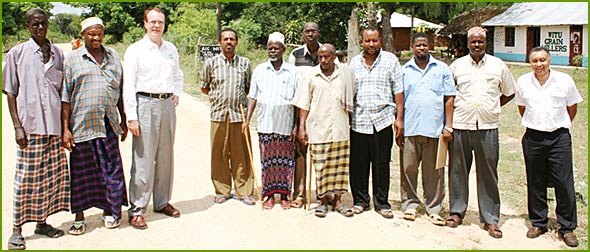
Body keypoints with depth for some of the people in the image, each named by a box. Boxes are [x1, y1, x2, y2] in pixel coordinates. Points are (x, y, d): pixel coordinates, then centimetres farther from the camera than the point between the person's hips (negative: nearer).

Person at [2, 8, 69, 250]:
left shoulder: (57, 53, 11)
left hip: (54, 124, 4)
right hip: (30, 125, -4)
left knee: (52, 175, 8)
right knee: (26, 178, -1)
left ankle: (42, 222, 23)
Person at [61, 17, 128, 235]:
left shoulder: (113, 56, 12)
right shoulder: (73, 59, 2)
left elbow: (120, 91, 16)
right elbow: (65, 96, -1)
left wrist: (123, 120, 15)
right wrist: (65, 128, -7)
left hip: (108, 124, 3)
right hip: (81, 125, -2)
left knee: (111, 168, 6)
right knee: (81, 172, 6)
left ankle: (109, 210, 22)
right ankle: (79, 217, 19)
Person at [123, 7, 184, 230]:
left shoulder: (171, 49, 13)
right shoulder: (135, 50, -2)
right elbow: (128, 85, -6)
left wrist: (177, 92, 10)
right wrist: (131, 117, -12)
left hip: (167, 104, 5)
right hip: (146, 104, -5)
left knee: (166, 157, 11)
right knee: (143, 159, -5)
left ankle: (162, 202, 25)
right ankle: (136, 210, 3)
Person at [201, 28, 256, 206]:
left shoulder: (245, 63, 9)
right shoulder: (211, 63, 6)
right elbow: (204, 88, 15)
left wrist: (237, 97, 5)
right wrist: (219, 96, 9)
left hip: (239, 114, 0)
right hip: (219, 114, 0)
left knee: (241, 154, 2)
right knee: (219, 154, 3)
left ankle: (243, 191, 12)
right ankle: (222, 191, 17)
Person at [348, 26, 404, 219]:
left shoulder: (390, 60, 4)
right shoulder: (354, 62, 12)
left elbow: (398, 91, 3)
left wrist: (399, 118, -2)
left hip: (382, 120, -2)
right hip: (358, 121, 2)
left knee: (381, 164, 4)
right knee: (358, 164, 5)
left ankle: (382, 203, 17)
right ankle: (360, 200, 20)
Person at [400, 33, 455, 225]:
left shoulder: (442, 69, 8)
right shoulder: (404, 70, 10)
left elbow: (449, 99, 6)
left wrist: (448, 126, -2)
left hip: (435, 128, 0)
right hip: (410, 129, 1)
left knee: (434, 172, 5)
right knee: (409, 169, 4)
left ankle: (433, 208, 16)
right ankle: (410, 204, 19)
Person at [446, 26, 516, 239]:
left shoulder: (498, 65, 7)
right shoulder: (457, 65, 6)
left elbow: (509, 92, 18)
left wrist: (492, 108, 9)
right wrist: (451, 109, 5)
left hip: (487, 126, 0)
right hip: (460, 125, 0)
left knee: (488, 172, 2)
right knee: (458, 169, 6)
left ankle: (490, 219, 11)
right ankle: (457, 211, 21)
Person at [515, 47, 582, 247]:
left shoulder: (564, 80, -2)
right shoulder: (523, 81, 3)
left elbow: (572, 107, 11)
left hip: (559, 138, -2)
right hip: (533, 138, 2)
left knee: (564, 183, -1)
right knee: (535, 183, 9)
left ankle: (567, 227, 12)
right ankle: (538, 223, 22)